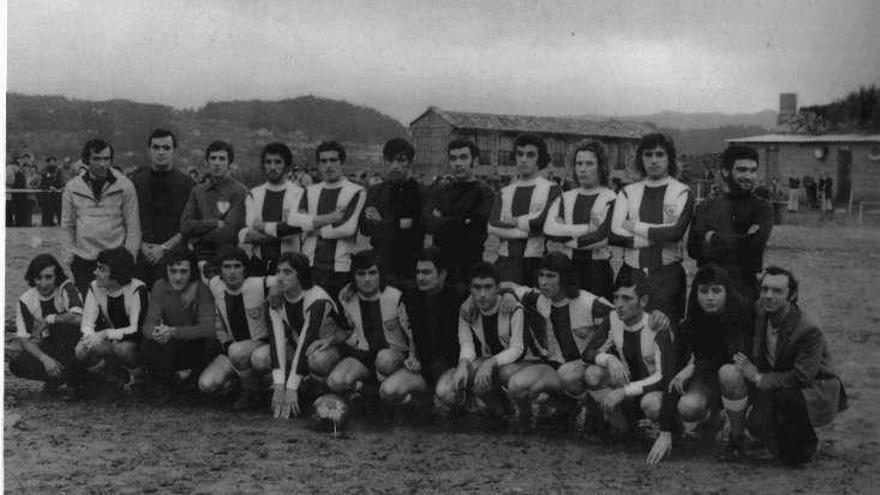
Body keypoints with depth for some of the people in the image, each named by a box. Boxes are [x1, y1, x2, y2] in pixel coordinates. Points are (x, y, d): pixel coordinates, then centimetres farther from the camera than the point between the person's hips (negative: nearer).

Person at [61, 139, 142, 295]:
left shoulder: (124, 186, -1)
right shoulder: (72, 187, 5)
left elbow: (133, 228, 0)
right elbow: (67, 227, 12)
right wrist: (69, 256, 6)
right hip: (83, 262, 2)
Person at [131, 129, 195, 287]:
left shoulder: (185, 183, 5)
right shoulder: (136, 181, 13)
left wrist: (164, 248, -8)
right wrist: (142, 245, -3)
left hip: (172, 252, -2)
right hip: (139, 252, 2)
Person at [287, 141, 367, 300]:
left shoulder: (356, 192, 3)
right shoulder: (310, 191, 16)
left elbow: (348, 228, -11)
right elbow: (293, 220, -2)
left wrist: (315, 229, -2)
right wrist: (330, 218, -11)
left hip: (341, 268, -3)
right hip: (311, 265, 3)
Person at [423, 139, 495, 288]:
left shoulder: (484, 192, 0)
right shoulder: (441, 191, 14)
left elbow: (478, 225, -12)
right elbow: (428, 223, 2)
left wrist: (443, 222, -4)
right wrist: (463, 222, -9)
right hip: (441, 263, 4)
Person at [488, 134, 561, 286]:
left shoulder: (551, 189, 4)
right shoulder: (505, 192, 15)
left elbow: (542, 222, -11)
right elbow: (492, 227, 0)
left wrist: (514, 221, 2)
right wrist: (527, 230, -9)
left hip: (537, 261, -3)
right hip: (506, 260, 3)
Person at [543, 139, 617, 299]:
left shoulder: (610, 199, -2)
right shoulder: (565, 198, 13)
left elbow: (603, 238, -14)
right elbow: (550, 229, -4)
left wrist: (566, 235, -4)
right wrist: (587, 228, -10)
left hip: (598, 269, -4)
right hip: (567, 268, 4)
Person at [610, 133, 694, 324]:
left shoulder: (681, 192, 3)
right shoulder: (628, 192, 10)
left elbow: (676, 232, -14)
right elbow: (615, 234, -4)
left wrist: (635, 227, -5)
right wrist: (658, 235, -9)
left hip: (667, 275, -2)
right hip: (631, 272, 2)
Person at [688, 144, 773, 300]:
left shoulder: (762, 207, 7)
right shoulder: (706, 209, 9)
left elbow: (755, 245, -9)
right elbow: (693, 249, -4)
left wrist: (714, 239, -3)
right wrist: (741, 242, -10)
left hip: (746, 290, -1)